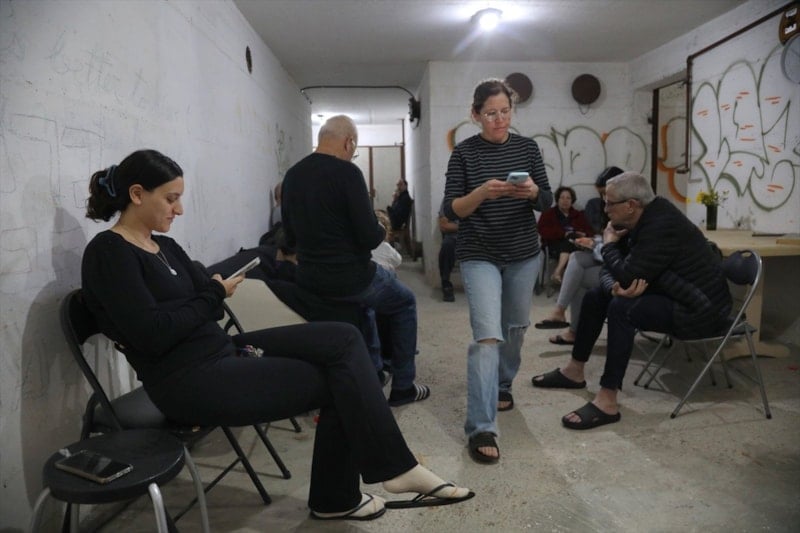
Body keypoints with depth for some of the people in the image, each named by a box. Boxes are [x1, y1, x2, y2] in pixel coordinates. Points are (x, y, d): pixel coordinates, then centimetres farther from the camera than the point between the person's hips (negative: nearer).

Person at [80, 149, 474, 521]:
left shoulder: (164, 246, 15)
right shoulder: (109, 253, -12)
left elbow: (200, 302, 9)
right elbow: (154, 335, -22)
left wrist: (216, 292, -13)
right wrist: (214, 295, -9)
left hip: (221, 350, 8)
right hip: (189, 382, -8)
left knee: (342, 339, -6)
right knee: (341, 379, -10)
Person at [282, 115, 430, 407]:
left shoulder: (292, 175, 4)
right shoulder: (347, 172, -16)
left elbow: (291, 237, 12)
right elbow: (369, 237, -19)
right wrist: (382, 231, 4)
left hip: (307, 280, 7)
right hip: (347, 276, -7)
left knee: (366, 299, 35)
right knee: (405, 302, 20)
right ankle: (403, 387, 22)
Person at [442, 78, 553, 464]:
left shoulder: (528, 147, 3)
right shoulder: (464, 152, -6)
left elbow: (547, 202, 2)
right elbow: (451, 211, -10)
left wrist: (533, 192, -21)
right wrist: (481, 192, -28)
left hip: (524, 254, 4)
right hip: (479, 256, -4)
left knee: (515, 327, 17)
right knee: (487, 335, -15)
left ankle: (502, 383, 44)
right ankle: (481, 429, -12)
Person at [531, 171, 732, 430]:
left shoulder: (662, 226, -27)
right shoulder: (638, 220, 2)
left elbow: (627, 277, -31)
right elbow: (609, 272, 1)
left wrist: (609, 245, -13)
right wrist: (616, 288, -24)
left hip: (699, 310, -10)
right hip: (671, 296, 10)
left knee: (622, 309, -31)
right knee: (595, 296, 11)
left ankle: (607, 402, -26)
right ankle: (574, 371, 21)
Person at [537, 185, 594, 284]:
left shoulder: (578, 215, 25)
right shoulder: (548, 213, 15)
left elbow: (590, 232, 16)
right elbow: (543, 231, -3)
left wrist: (584, 235, -11)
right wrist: (564, 234, -13)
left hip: (576, 244, 2)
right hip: (555, 244, -2)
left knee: (570, 242, -35)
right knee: (569, 242, -36)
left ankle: (558, 271, -48)